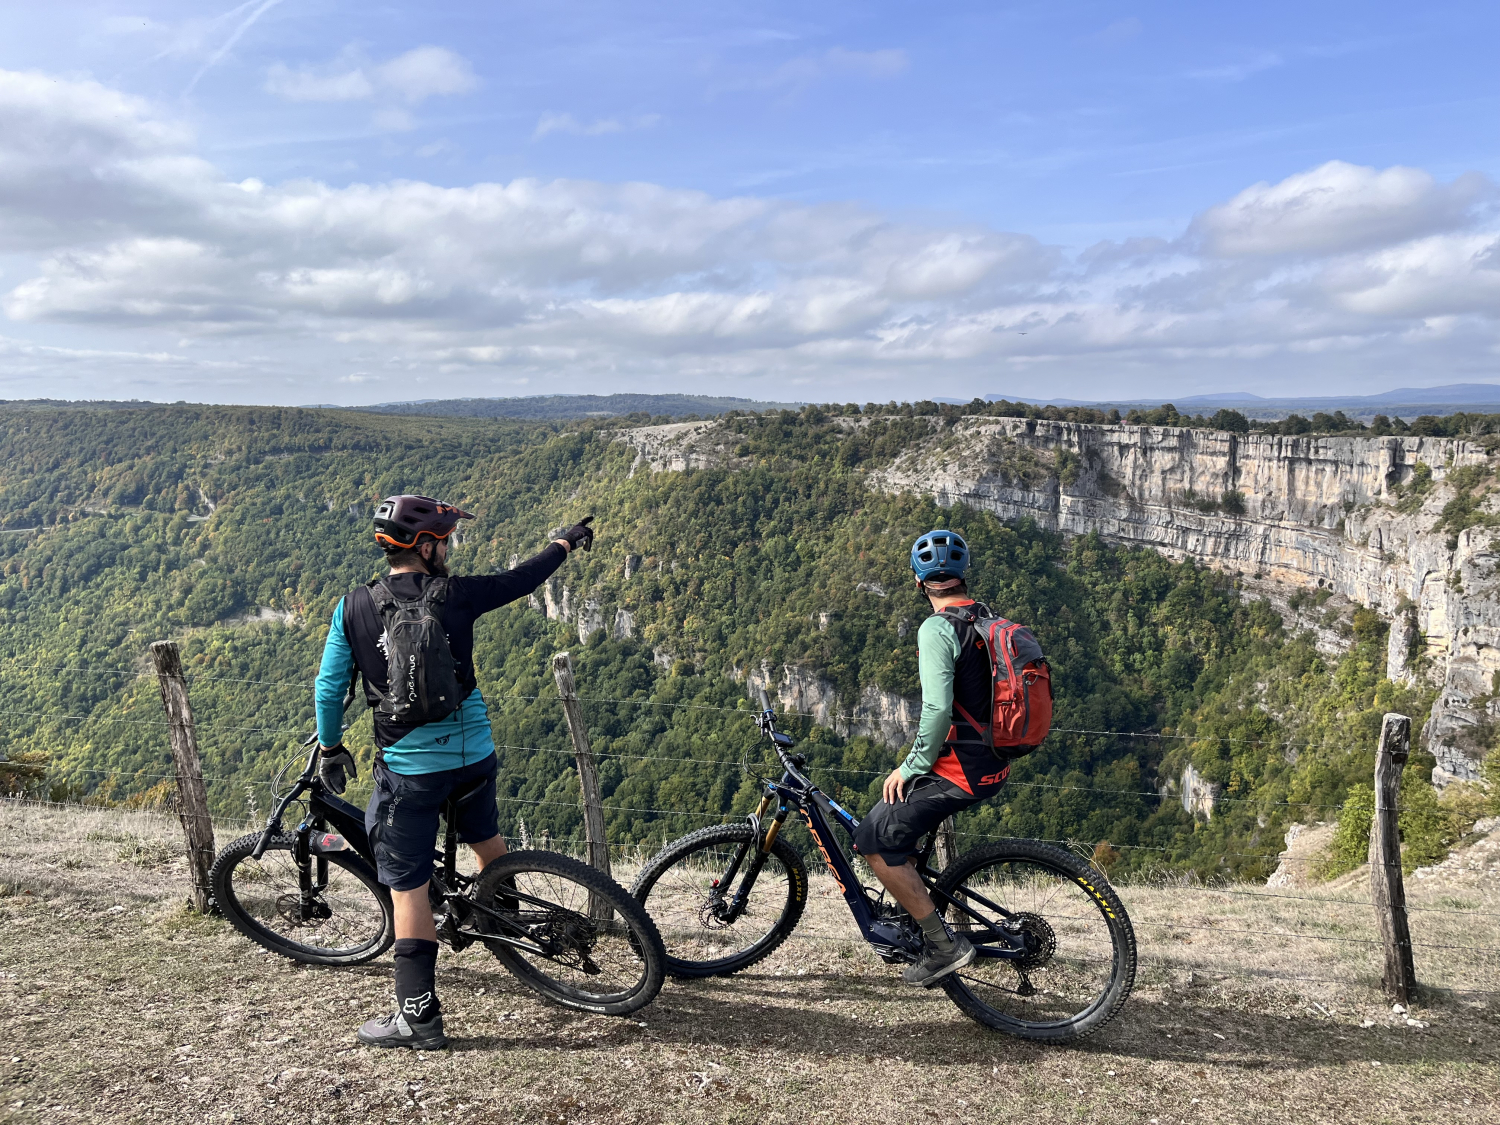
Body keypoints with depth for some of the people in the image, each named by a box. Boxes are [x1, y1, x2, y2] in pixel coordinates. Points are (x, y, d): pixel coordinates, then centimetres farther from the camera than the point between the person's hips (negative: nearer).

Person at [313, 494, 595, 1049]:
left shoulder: (353, 607, -6)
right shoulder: (455, 596, -6)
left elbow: (329, 685, -2)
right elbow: (520, 579, 9)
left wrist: (330, 748, 14)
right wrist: (565, 542, 25)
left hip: (408, 767, -2)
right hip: (474, 753, 2)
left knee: (408, 889, 4)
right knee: (485, 838, 30)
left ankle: (418, 1017, 8)